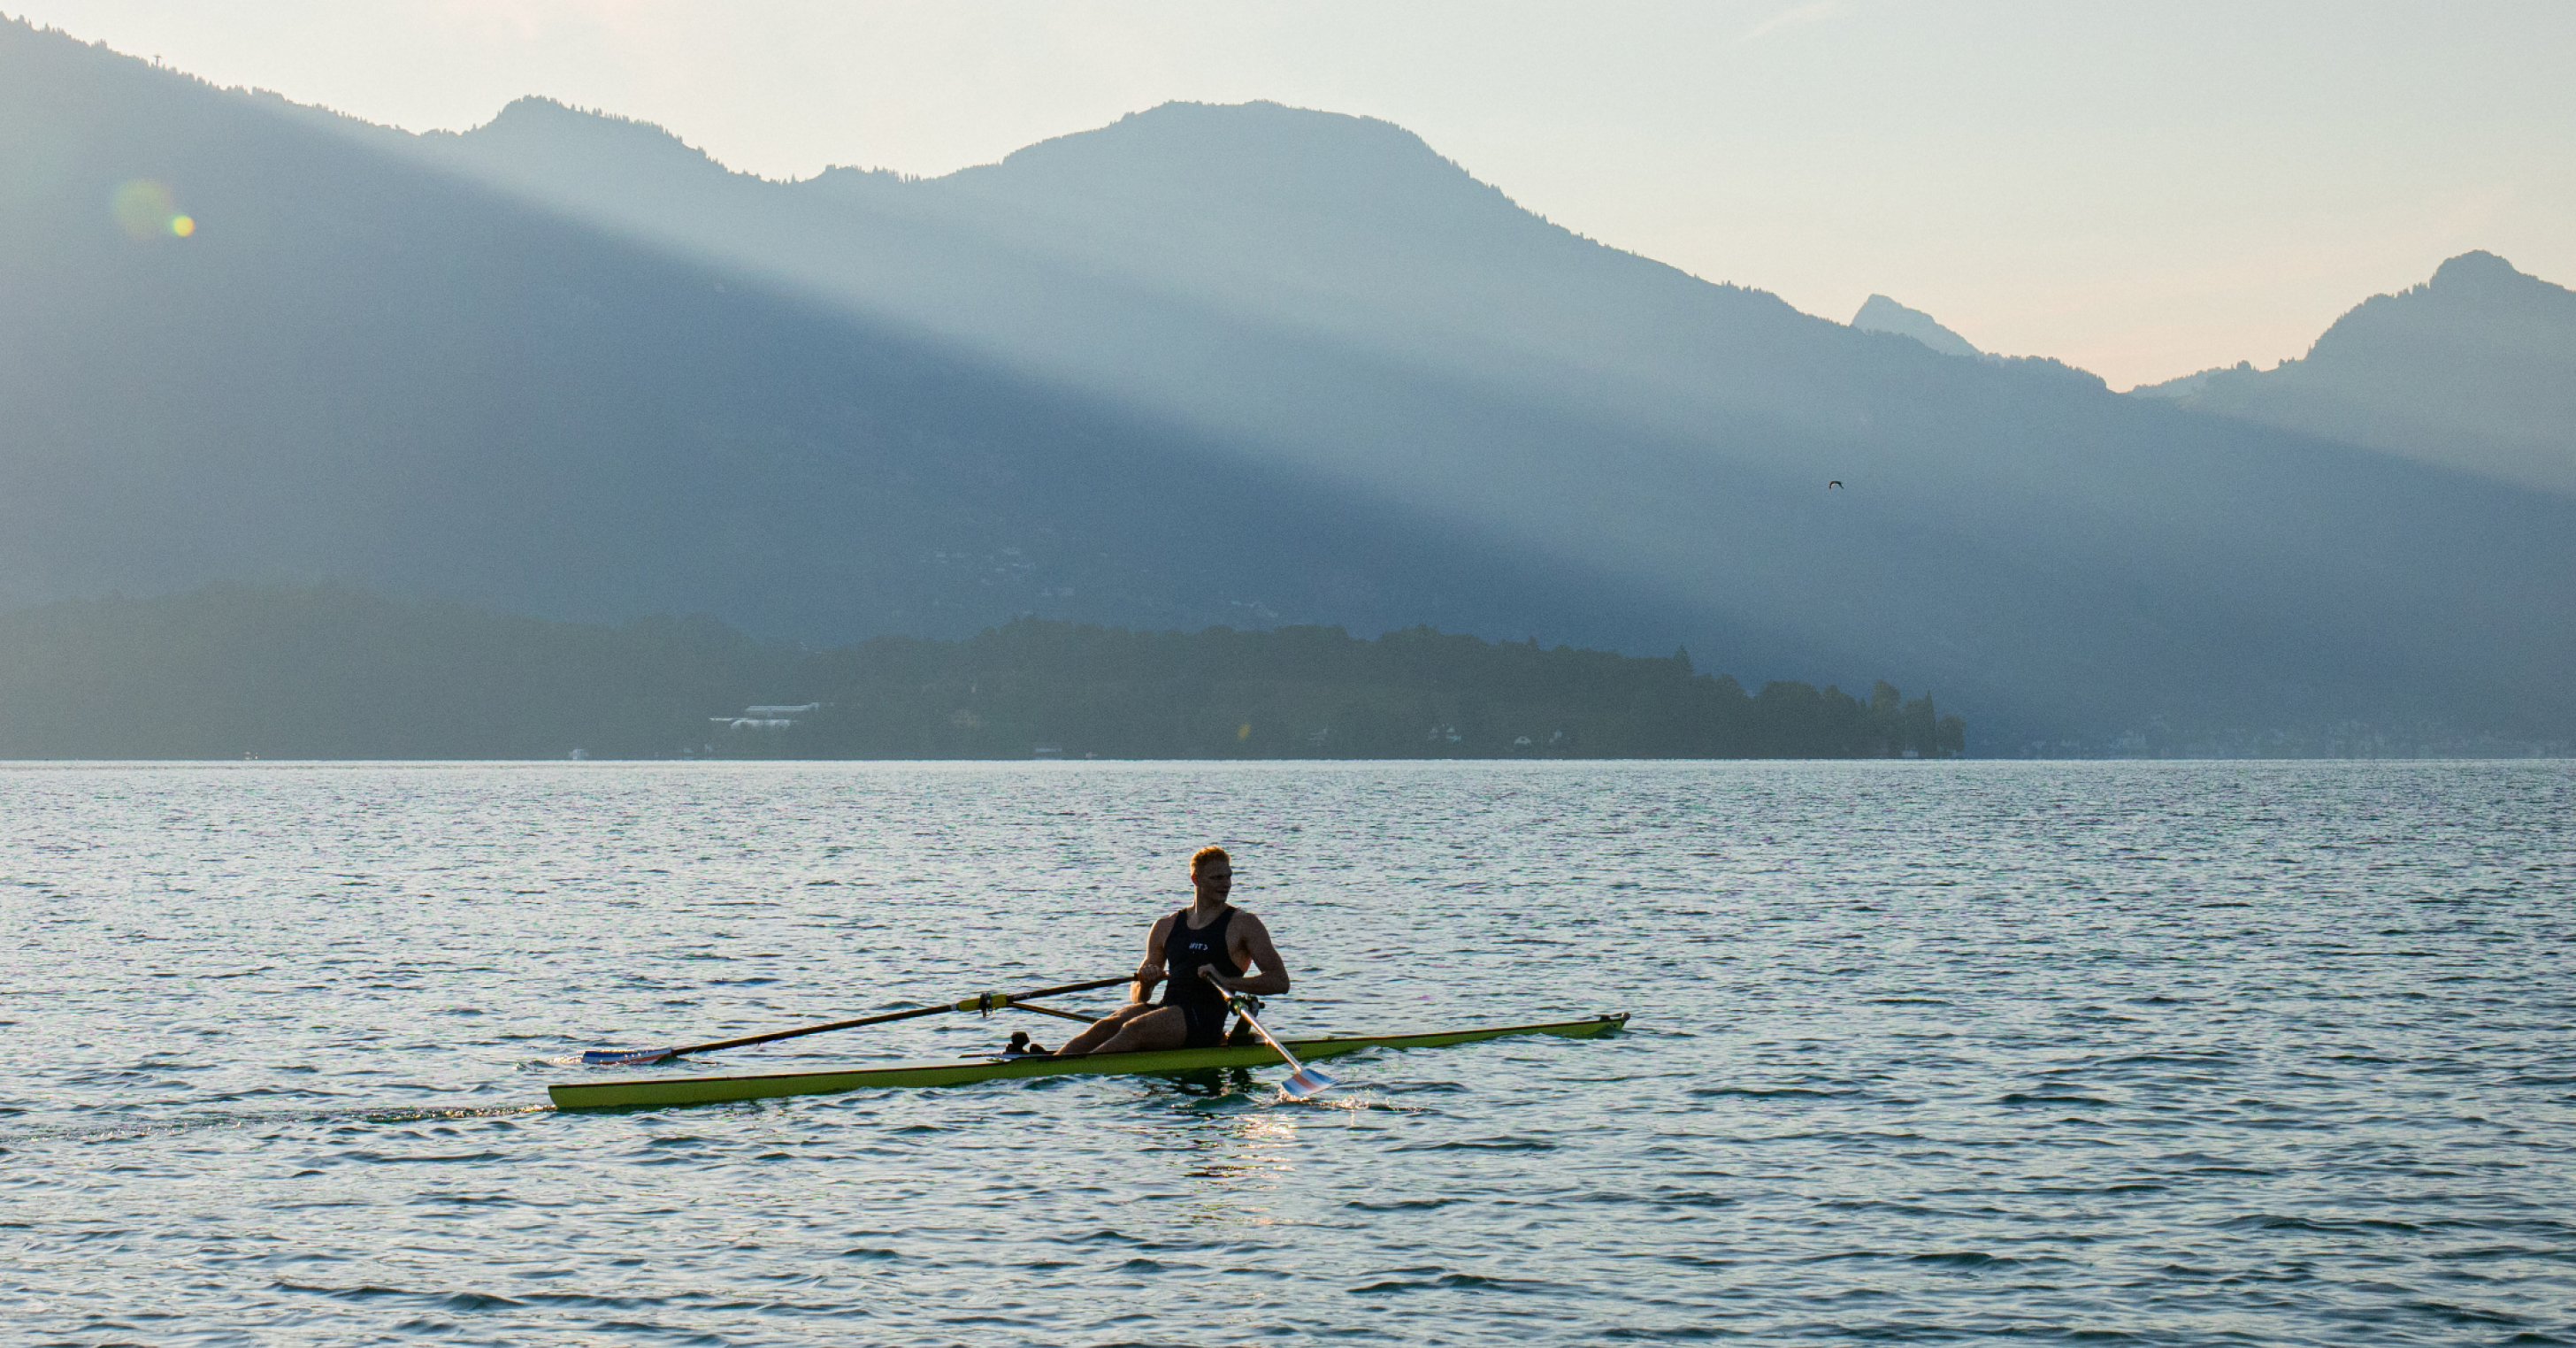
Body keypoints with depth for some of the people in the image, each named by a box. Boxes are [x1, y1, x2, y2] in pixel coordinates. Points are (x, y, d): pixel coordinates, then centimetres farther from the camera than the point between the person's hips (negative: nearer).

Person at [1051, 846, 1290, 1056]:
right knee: (1107, 1025, -25)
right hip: (1167, 1010, 5)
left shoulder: (1243, 924, 6)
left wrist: (1226, 981, -14)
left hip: (1205, 1021, -5)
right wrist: (1144, 983, -3)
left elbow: (1280, 981, -2)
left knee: (1134, 1029, -31)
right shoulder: (1165, 927, 20)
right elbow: (1137, 997, 22)